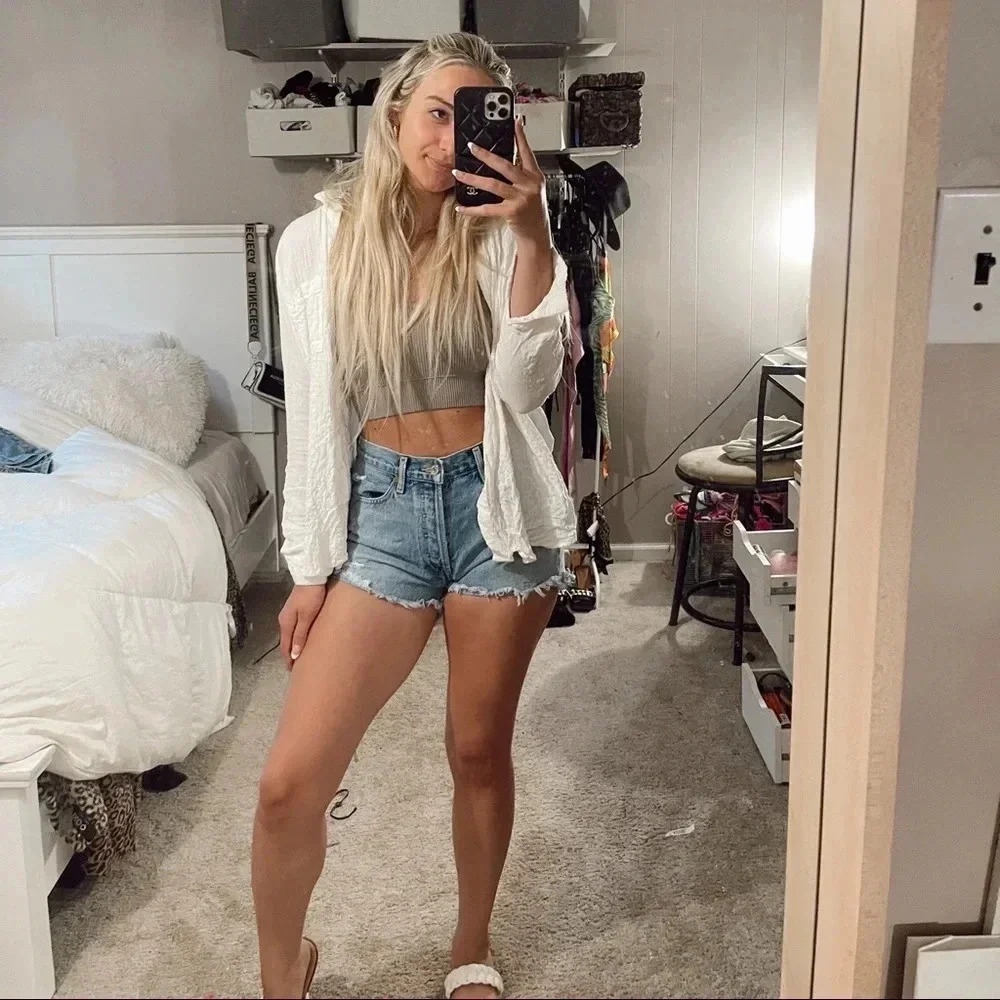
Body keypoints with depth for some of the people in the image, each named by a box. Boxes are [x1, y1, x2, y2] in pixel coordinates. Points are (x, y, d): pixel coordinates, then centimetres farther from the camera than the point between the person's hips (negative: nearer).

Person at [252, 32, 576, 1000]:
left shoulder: (501, 234, 0)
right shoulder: (317, 240, 0)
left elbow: (526, 382, -13)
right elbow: (313, 414, 2)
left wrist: (531, 232, -22)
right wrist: (310, 565, 2)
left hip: (496, 503, 0)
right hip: (382, 508, 0)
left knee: (480, 750, 12)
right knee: (289, 781, -3)